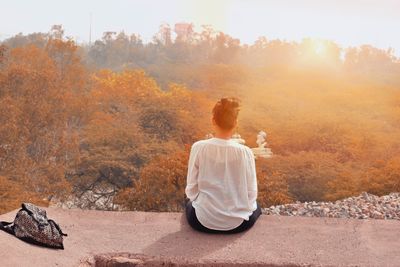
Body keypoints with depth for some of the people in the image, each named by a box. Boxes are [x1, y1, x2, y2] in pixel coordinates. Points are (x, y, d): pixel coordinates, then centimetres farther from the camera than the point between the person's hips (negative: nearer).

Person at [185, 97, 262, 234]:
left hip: (203, 220, 1)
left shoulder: (198, 147, -14)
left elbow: (191, 190, -7)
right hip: (239, 222, -1)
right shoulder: (245, 152, -16)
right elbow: (251, 193, -8)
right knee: (255, 204, 34)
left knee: (189, 201, 36)